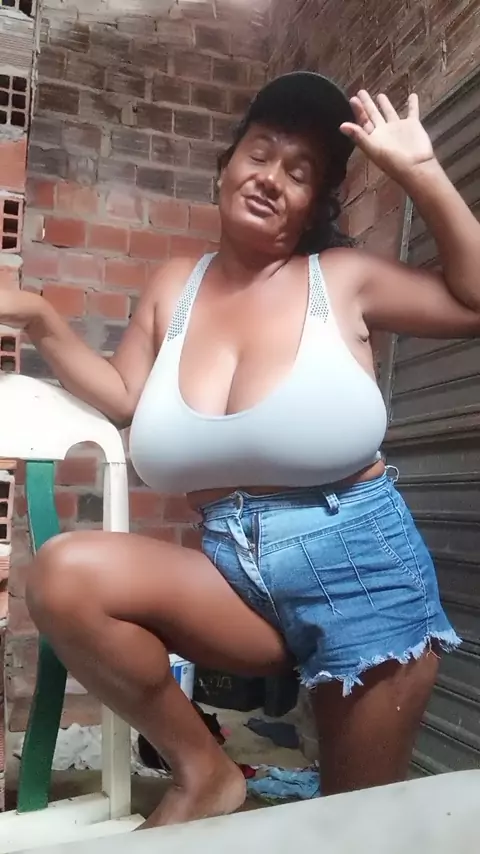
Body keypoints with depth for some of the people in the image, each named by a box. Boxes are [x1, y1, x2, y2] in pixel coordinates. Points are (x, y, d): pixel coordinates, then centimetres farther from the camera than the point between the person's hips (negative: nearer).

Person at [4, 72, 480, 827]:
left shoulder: (342, 277, -1)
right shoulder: (176, 286, 8)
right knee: (64, 575, -22)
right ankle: (203, 771, -3)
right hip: (236, 573, 3)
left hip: (360, 569, -2)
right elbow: (123, 398, 14)